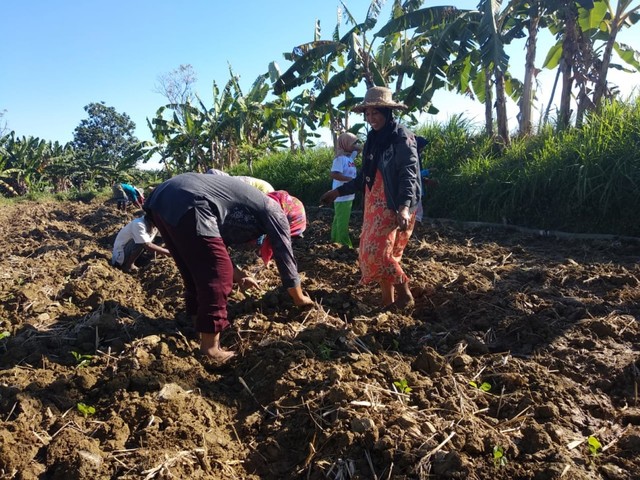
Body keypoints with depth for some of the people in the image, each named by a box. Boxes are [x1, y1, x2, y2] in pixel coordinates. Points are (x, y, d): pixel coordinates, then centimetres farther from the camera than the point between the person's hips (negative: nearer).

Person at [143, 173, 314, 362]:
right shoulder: (274, 212, 9)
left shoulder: (252, 203, 31)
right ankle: (210, 348, 5)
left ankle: (200, 325, 37)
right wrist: (300, 299, 27)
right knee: (218, 277, -1)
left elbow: (214, 247, 37)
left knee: (197, 272, 22)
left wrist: (239, 276, 43)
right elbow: (286, 259, 14)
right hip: (187, 205, -10)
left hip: (162, 198, 10)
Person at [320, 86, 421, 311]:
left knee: (378, 253, -15)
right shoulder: (373, 139, 14)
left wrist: (404, 207, -34)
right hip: (374, 205, 8)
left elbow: (408, 174, -20)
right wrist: (338, 191, 19)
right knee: (374, 254, 7)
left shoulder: (402, 137, -10)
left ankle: (404, 295, 5)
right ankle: (388, 302, 18)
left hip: (395, 206, -8)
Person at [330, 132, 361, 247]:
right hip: (342, 196, -10)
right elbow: (334, 174, -28)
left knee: (339, 219, 19)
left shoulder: (350, 156, 10)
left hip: (348, 195, 10)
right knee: (343, 221, -4)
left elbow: (360, 149, 25)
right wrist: (351, 179, -25)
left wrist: (357, 145, 5)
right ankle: (345, 244, 1)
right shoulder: (340, 158, -18)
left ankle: (336, 239, 30)